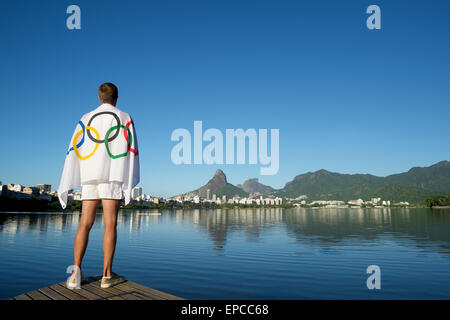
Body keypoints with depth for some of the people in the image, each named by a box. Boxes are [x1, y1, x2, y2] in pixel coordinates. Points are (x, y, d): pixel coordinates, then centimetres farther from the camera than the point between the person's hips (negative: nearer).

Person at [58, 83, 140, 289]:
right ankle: (107, 275, 1)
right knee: (110, 224, -2)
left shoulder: (86, 119, 16)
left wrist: (66, 185, 8)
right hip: (112, 176, -3)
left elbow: (74, 150, 8)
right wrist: (130, 183, -2)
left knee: (85, 224, 6)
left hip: (89, 178, 3)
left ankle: (76, 272, -2)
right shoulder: (124, 118, 8)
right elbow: (130, 149, -2)